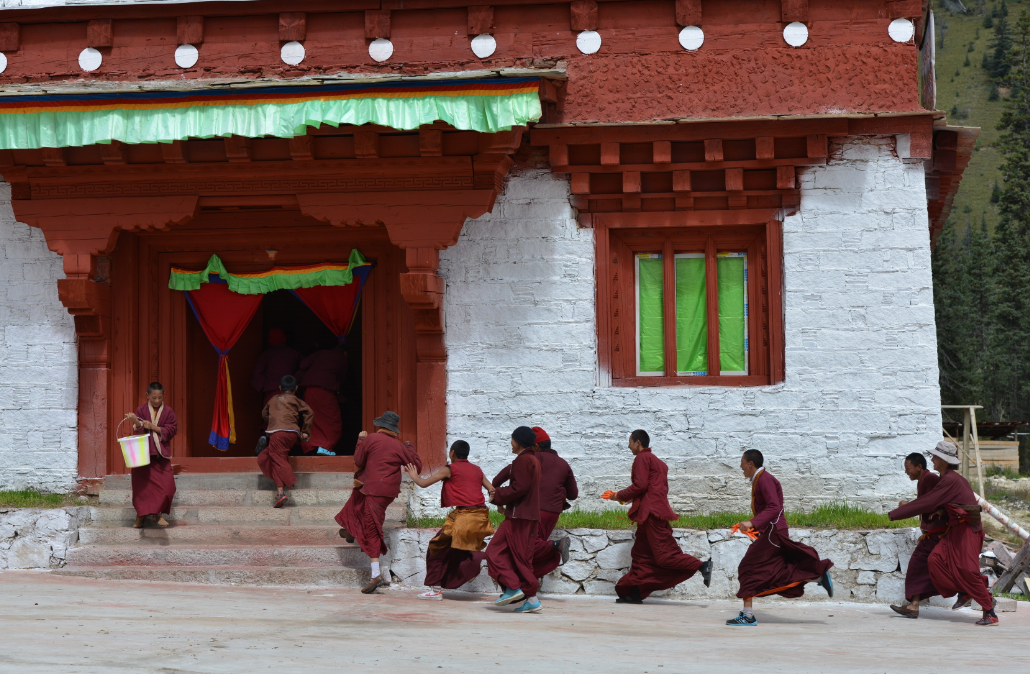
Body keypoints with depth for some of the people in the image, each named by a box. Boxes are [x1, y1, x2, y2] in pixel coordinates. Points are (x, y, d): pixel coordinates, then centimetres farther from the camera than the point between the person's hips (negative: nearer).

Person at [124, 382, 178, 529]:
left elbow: (172, 430, -4)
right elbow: (139, 428, -8)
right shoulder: (141, 410, 4)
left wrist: (153, 427, -13)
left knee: (166, 485, -7)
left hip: (161, 454, 1)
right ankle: (141, 515, 10)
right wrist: (135, 421, -31)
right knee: (142, 484, -3)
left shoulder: (168, 411, 5)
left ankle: (158, 513, 9)